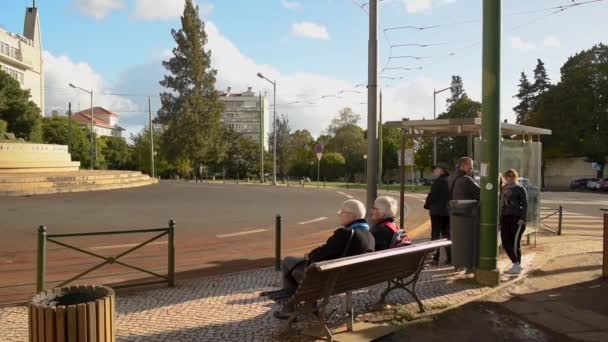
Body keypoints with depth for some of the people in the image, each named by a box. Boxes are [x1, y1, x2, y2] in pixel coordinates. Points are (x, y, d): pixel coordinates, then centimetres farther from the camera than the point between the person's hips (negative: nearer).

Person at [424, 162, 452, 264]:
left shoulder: (439, 181, -17)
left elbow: (432, 195, -16)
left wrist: (427, 205, 2)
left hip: (437, 211, -7)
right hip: (448, 211, 7)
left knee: (435, 235, -1)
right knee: (447, 234, 15)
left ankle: (436, 258, -1)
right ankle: (450, 258, 18)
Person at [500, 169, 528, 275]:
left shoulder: (520, 189, 0)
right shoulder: (504, 189, 16)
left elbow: (525, 205, -4)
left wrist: (523, 219, -15)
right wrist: (500, 220, 14)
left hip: (517, 219, -6)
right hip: (505, 219, 6)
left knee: (515, 243, -6)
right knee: (506, 243, 2)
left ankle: (517, 266, 5)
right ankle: (516, 264, 17)